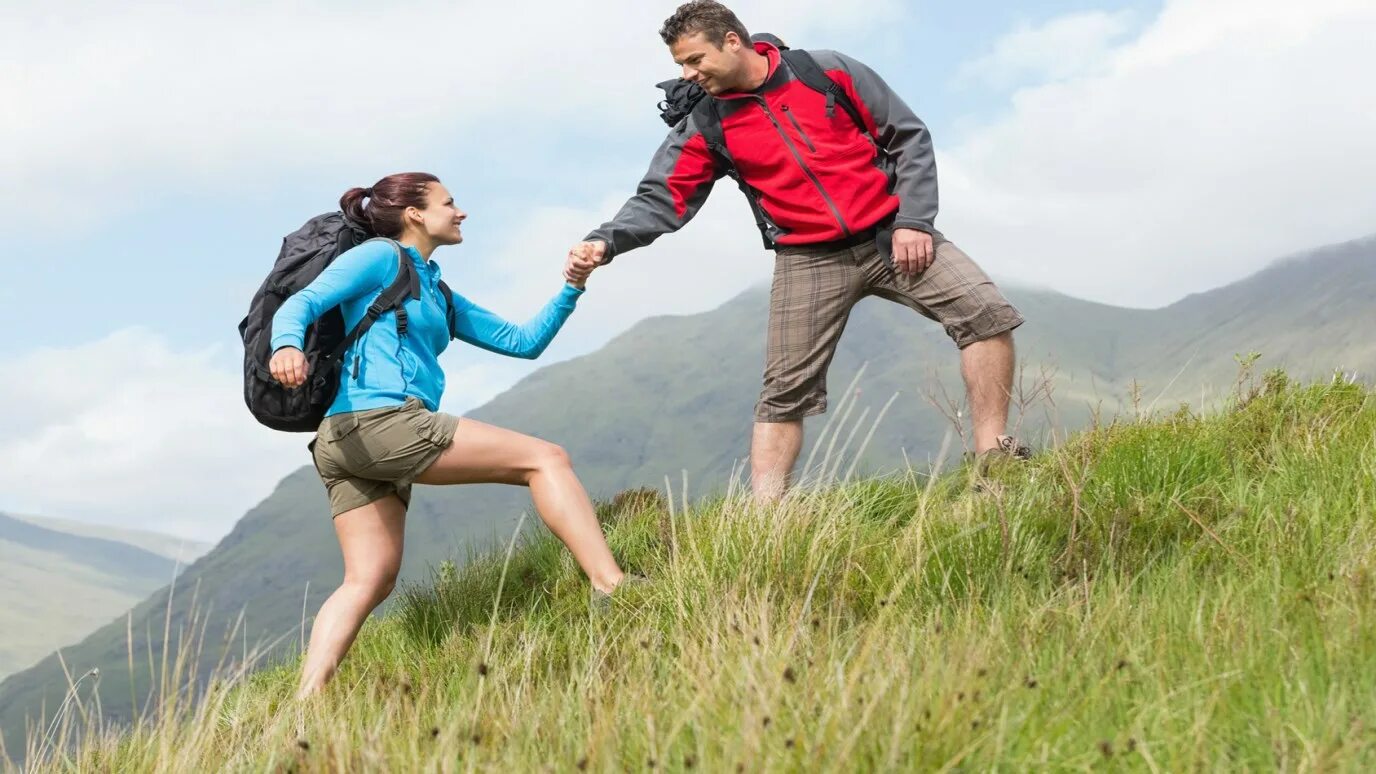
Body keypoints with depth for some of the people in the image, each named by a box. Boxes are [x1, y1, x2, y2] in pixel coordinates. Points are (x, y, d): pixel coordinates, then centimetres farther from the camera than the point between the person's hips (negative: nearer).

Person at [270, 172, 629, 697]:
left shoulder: (437, 295, 31)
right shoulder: (381, 257, 6)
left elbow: (522, 342, 28)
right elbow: (303, 302, -7)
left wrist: (571, 289, 18)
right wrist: (287, 345, -29)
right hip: (377, 420, -10)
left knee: (369, 580, 2)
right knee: (545, 459, -9)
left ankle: (305, 702, -9)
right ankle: (613, 589, -20)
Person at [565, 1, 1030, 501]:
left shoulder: (828, 72, -5)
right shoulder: (705, 127, 0)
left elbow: (908, 136, -1)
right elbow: (660, 200, -5)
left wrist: (913, 221, -10)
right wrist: (604, 242, -23)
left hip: (892, 235, 0)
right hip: (808, 259, 1)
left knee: (986, 312, -13)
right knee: (786, 390, -4)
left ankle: (993, 457, -6)